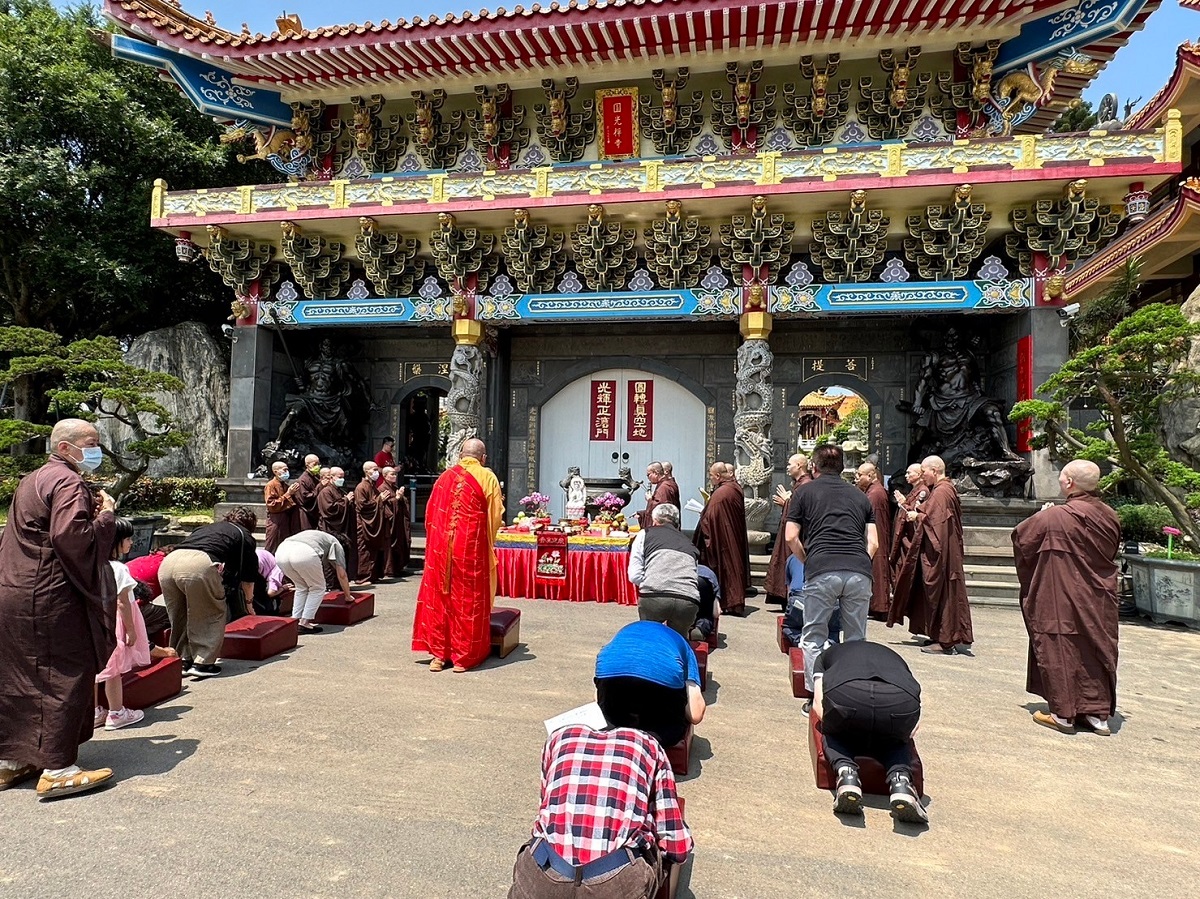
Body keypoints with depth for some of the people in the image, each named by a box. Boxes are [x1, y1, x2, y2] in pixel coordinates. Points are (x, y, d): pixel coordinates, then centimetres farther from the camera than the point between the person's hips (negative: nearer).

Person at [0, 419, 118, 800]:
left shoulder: (32, 480, 18)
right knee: (65, 676, -4)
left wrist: (90, 511, 16)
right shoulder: (68, 483, -14)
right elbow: (72, 538, -26)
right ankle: (56, 769, 0)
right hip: (49, 599, -10)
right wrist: (106, 515, -12)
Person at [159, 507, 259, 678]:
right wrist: (249, 600, 46)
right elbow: (248, 577, 28)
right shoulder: (245, 536, 24)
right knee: (213, 614, 13)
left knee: (180, 617, 24)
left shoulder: (207, 527, 38)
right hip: (199, 566, -6)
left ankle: (183, 661, 27)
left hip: (167, 563, 6)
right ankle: (203, 663, 11)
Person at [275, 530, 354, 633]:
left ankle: (295, 621, 20)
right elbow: (341, 575, 24)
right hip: (304, 554, -6)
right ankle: (305, 622, 10)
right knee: (318, 588, 17)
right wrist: (348, 596, 38)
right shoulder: (336, 544, 27)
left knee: (302, 588, 27)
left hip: (281, 552, 6)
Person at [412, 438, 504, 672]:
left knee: (439, 597, 12)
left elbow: (430, 513, 9)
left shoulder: (445, 477, 6)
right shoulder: (487, 477, -4)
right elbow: (496, 517, -5)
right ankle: (462, 657, 12)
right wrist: (488, 538, 13)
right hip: (472, 549, -3)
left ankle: (438, 653, 16)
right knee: (468, 601, 6)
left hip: (440, 547, 3)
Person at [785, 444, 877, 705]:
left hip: (822, 572, -3)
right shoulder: (859, 496, 23)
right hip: (859, 571, 3)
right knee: (856, 639, 16)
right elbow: (873, 543, 15)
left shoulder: (804, 492, 14)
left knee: (813, 637, 10)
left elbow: (791, 538, 6)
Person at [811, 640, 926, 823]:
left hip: (844, 694, -1)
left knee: (833, 735, 31)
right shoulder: (894, 657, 43)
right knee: (897, 742, 34)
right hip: (901, 700, 2)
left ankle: (846, 774, 3)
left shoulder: (826, 655, 40)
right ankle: (900, 780, 5)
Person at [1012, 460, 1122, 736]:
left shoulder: (1054, 517, -19)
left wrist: (1043, 517, 14)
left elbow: (1020, 535, -4)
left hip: (1062, 601, -6)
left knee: (1059, 653, 4)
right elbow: (1111, 553, 18)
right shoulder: (1110, 517, 2)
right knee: (1096, 653, 13)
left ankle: (1063, 714, 9)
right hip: (1100, 602, 6)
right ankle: (1098, 714, 20)